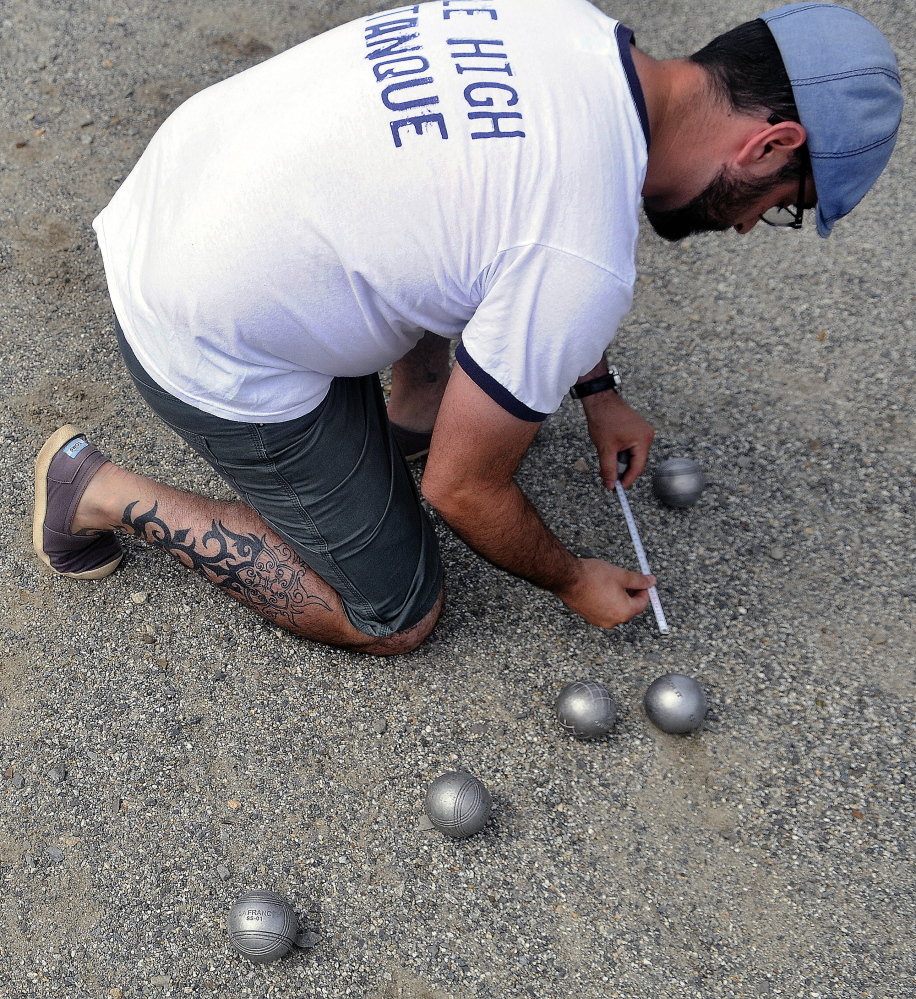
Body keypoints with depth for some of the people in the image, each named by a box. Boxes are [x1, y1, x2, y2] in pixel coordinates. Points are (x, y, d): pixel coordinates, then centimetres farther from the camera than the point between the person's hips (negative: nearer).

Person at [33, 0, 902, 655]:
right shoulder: (586, 266, -28)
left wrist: (594, 390, 21)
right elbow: (464, 492, -15)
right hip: (213, 353, -8)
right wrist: (574, 582, 5)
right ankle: (103, 495, 9)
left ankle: (414, 409, 24)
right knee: (394, 619, 9)